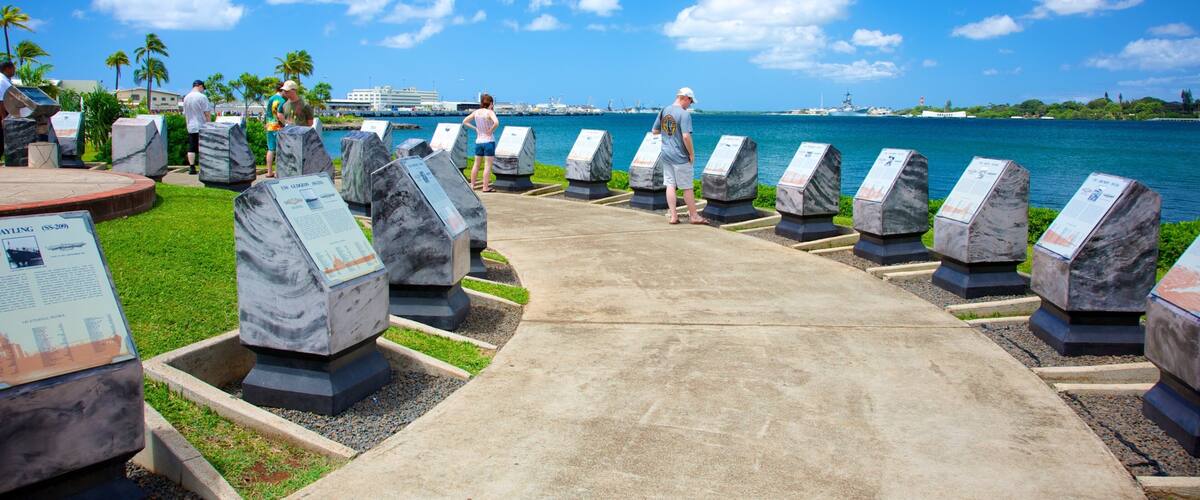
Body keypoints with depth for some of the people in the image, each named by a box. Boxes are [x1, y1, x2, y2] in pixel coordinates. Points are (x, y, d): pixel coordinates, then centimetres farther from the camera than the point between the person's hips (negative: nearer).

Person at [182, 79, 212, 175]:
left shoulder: (186, 98, 11)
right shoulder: (202, 97, -10)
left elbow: (185, 114, 17)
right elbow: (207, 113, -11)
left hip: (190, 127, 6)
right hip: (202, 127, -6)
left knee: (191, 148, 6)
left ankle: (191, 168, 4)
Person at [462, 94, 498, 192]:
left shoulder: (476, 112, 4)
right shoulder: (490, 112, -13)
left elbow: (464, 121, 9)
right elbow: (496, 122, -31)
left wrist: (475, 128, 7)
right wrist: (491, 130, -15)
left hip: (478, 141, 6)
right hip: (489, 141, -6)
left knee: (476, 164, 15)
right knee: (487, 165, -1)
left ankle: (472, 185, 20)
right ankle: (485, 187, -2)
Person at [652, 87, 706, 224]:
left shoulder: (663, 111, 6)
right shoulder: (684, 114, -16)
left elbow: (654, 131, 13)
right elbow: (686, 136, -23)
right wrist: (692, 154, -12)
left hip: (666, 155, 6)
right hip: (680, 156, -6)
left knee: (670, 185, 9)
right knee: (687, 187, 4)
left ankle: (672, 215, 9)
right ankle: (694, 216, 14)